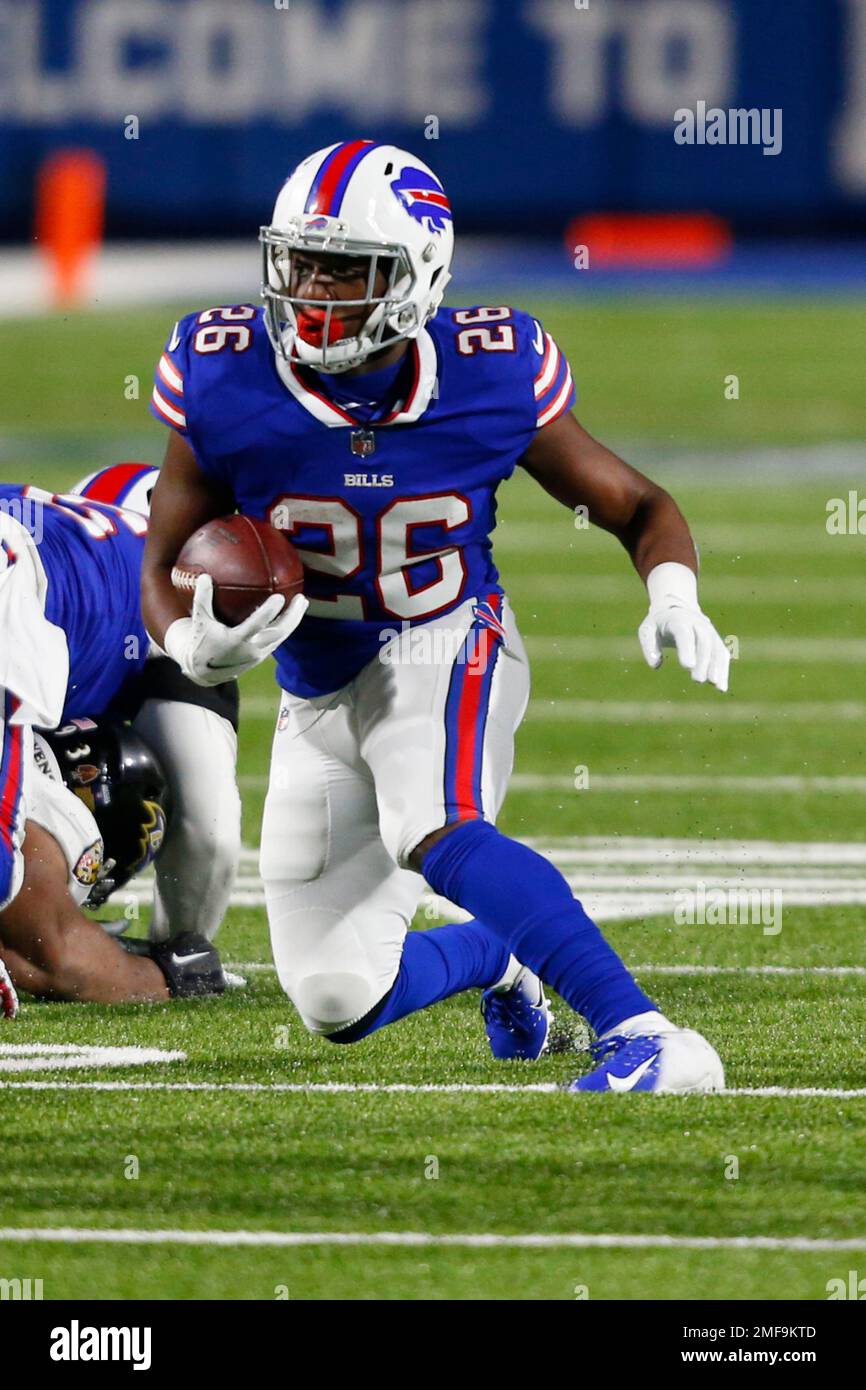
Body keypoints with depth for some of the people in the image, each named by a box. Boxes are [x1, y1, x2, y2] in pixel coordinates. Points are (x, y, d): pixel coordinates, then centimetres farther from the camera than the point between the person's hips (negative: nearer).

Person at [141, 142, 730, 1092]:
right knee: (337, 1004, 5)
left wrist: (673, 597, -26)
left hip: (446, 651, -3)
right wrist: (198, 645, -29)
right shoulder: (225, 384, -18)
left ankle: (645, 1037, -42)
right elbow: (164, 568, -5)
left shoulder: (493, 379, -18)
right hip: (318, 690, 3)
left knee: (434, 838, -37)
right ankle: (494, 958, 39)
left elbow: (636, 506, -4)